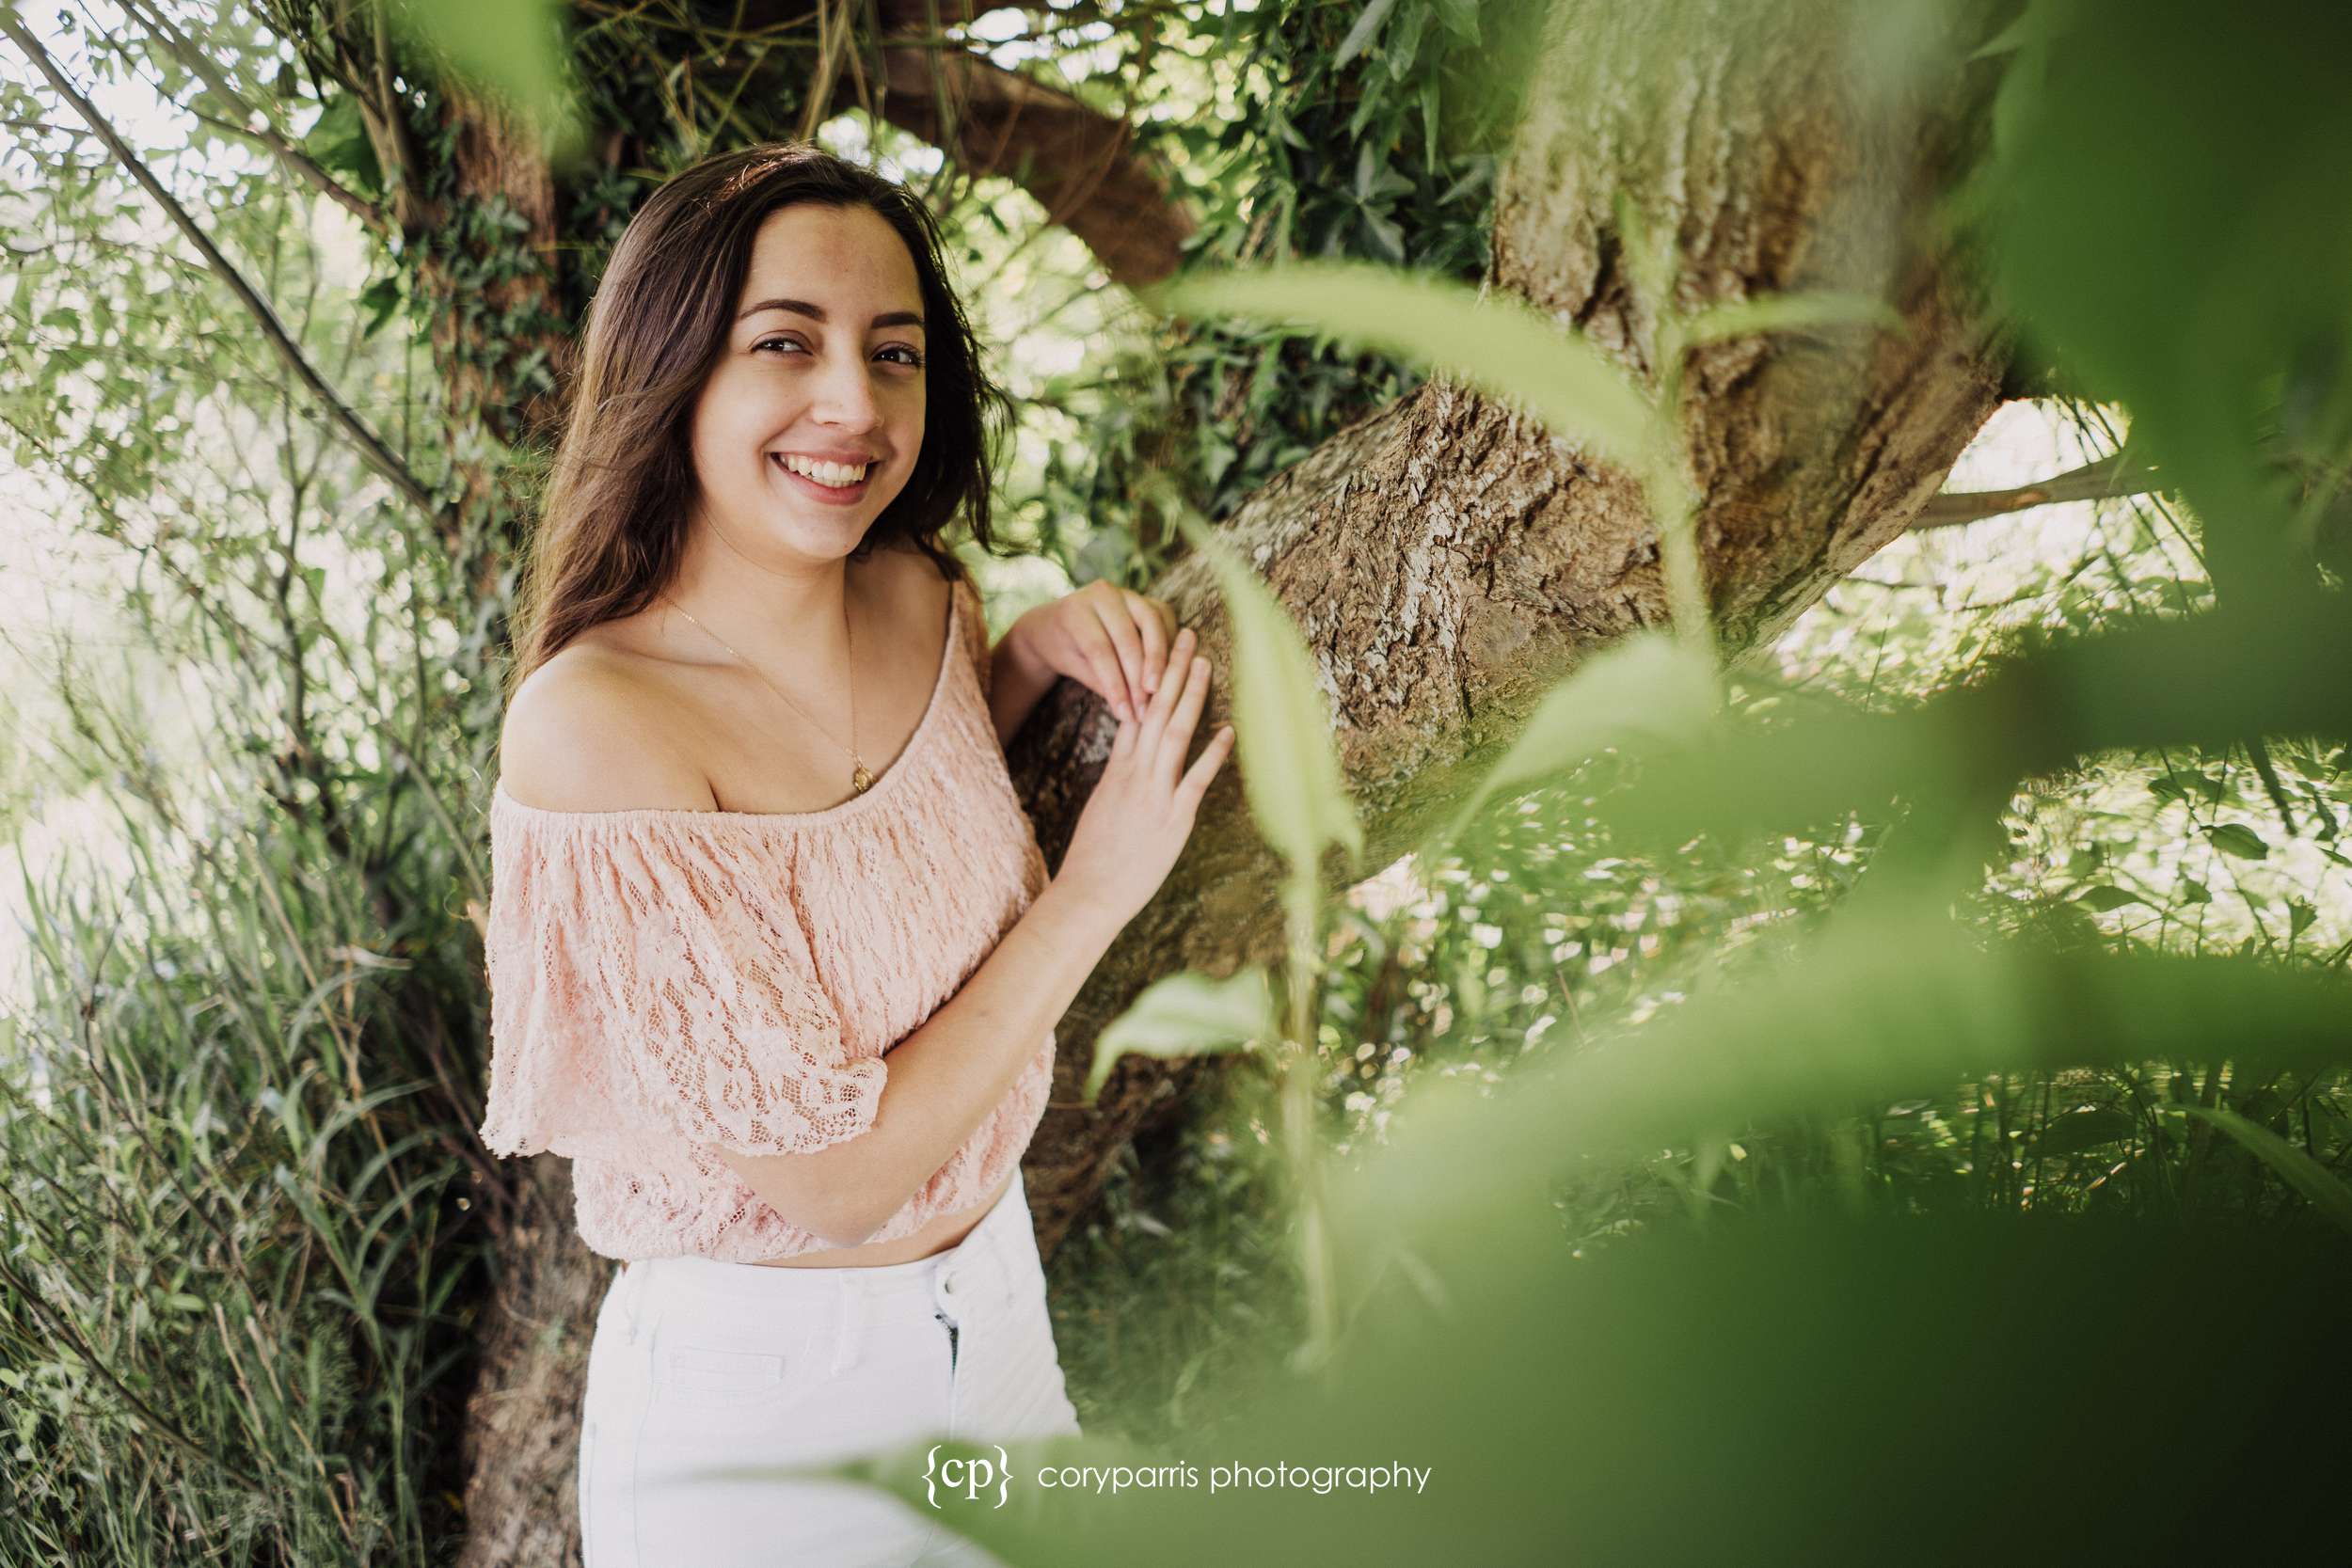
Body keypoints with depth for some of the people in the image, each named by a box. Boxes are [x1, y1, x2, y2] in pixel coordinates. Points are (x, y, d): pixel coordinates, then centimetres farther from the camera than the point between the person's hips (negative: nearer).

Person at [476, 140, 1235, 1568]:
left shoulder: (922, 599, -7)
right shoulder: (594, 721, -26)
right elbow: (834, 1174, -24)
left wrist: (1037, 649, -3)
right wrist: (1096, 889, -18)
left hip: (998, 1299, 7)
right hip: (761, 1386, -6)